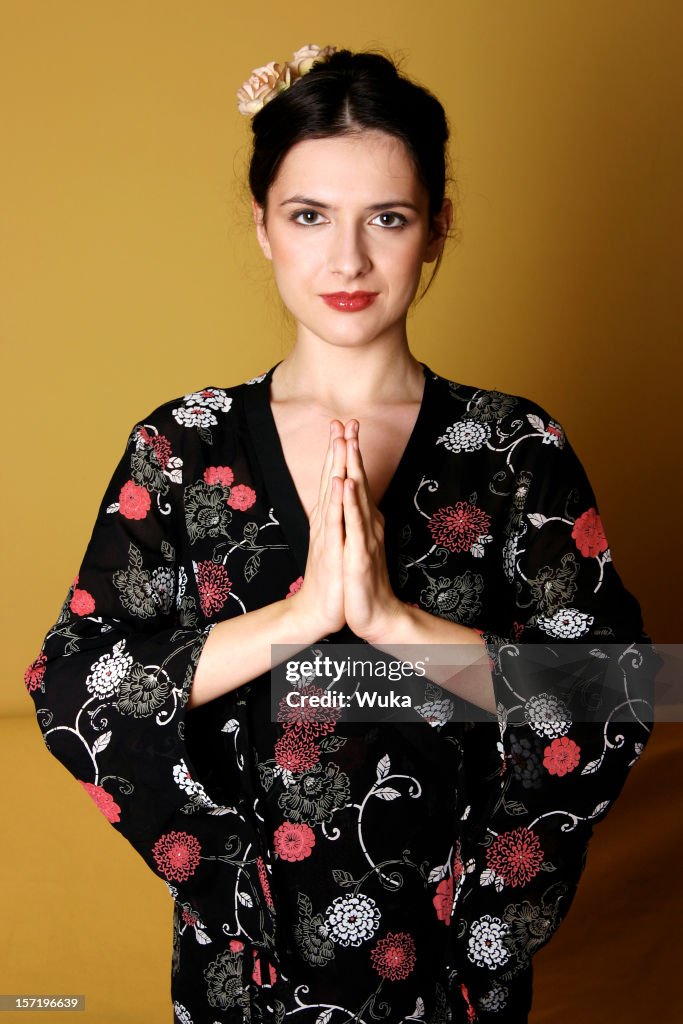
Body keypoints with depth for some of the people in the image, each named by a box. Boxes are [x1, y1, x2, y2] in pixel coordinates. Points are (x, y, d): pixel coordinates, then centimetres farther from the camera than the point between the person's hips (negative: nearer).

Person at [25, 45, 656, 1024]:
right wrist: (301, 613, -24)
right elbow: (69, 688, -12)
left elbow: (617, 703, -14)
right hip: (246, 943, 1)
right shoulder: (181, 448, -7)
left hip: (452, 938, 0)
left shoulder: (519, 448, -9)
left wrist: (394, 619, -26)